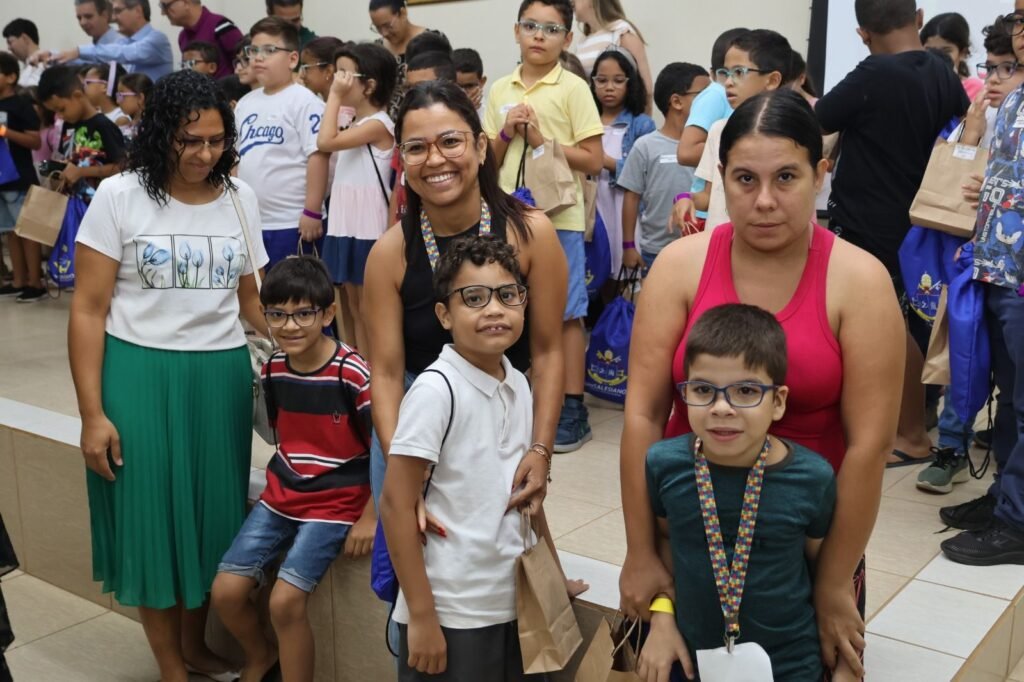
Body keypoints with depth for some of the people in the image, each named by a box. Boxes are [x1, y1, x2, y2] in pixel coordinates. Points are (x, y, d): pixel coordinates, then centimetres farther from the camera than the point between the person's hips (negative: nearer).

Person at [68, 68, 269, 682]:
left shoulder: (240, 197, 6)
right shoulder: (119, 196, -6)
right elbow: (89, 310, -6)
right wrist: (92, 413, -11)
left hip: (221, 375, 3)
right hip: (139, 376, -3)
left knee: (214, 512, 11)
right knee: (151, 516, 6)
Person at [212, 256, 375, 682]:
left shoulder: (353, 373, -18)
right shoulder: (273, 370, 1)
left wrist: (369, 518, -13)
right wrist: (284, 480, 7)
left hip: (336, 504, -6)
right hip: (280, 496, 6)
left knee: (285, 600, -18)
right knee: (225, 591, -1)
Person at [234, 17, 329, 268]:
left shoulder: (304, 102, -11)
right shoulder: (245, 103, 12)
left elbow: (317, 156, -16)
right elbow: (237, 156, 18)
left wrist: (312, 213, -19)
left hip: (293, 222, -8)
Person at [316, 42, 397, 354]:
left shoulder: (378, 124, -13)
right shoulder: (355, 125, 14)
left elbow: (325, 142, -23)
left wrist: (334, 96, -18)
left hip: (368, 230, -9)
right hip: (345, 228, 9)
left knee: (370, 310, -2)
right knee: (355, 308, 13)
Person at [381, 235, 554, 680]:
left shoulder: (520, 386, 3)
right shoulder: (435, 390, -16)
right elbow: (395, 504, -16)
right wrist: (421, 616, -15)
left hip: (516, 602, 6)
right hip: (451, 612, -6)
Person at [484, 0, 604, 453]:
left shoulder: (573, 89, -4)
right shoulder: (500, 90, 10)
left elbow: (594, 162, -7)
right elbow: (487, 161, 13)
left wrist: (541, 139, -13)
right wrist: (506, 132, -5)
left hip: (558, 218, -4)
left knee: (564, 313, 1)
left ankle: (573, 410, 10)